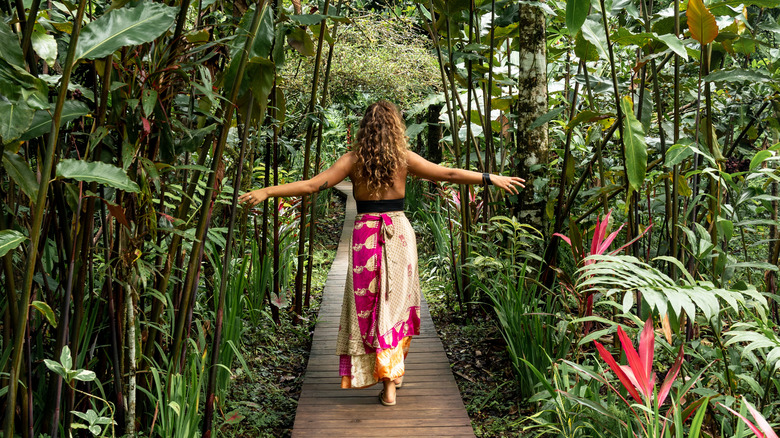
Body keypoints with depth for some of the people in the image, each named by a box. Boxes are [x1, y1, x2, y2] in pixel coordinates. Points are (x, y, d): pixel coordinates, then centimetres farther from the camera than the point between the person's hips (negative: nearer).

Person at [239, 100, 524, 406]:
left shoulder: (353, 160, -4)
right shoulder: (403, 159, -2)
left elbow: (312, 185, -9)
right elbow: (449, 174, -1)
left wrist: (265, 192, -4)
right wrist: (491, 179, 9)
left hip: (365, 236, -1)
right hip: (399, 233, 1)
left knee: (369, 306, 7)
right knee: (398, 303, 16)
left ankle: (388, 384, 6)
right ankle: (396, 371, 27)